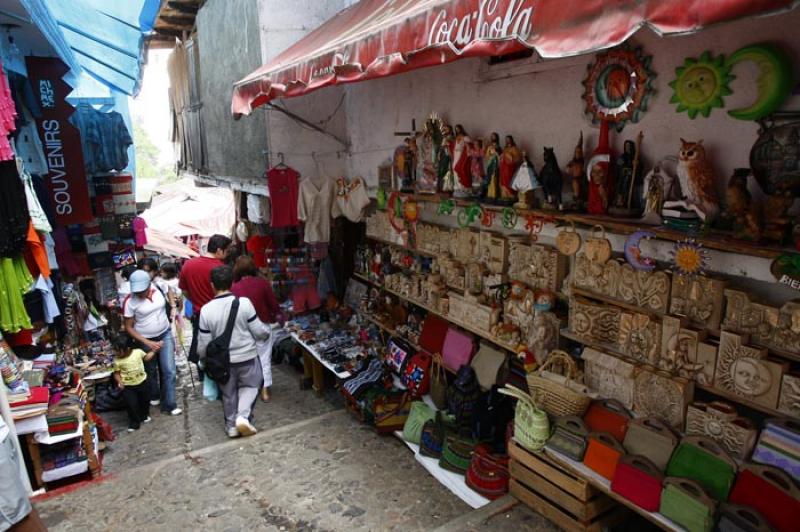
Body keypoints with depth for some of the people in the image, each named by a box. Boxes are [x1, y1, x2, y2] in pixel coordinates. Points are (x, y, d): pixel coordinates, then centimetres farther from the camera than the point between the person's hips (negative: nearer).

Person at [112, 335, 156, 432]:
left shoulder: (138, 352, -13)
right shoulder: (117, 360, -16)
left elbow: (146, 358, 7)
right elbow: (116, 373, -5)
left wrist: (154, 350, 0)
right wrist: (119, 382, -21)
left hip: (141, 382, 2)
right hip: (127, 386, -2)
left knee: (145, 400, 19)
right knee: (131, 405, -1)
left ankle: (144, 415, 43)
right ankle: (134, 422, 18)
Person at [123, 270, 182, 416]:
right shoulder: (130, 301, -21)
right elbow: (128, 327, -13)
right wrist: (147, 343, -18)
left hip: (165, 335, 2)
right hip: (145, 340, -2)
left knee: (169, 371, 1)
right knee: (151, 371, 18)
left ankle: (169, 404, 14)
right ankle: (154, 396, 45)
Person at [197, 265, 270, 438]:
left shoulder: (206, 310, -14)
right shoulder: (244, 302, -18)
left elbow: (204, 343, -6)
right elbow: (259, 332, -11)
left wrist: (203, 359, 14)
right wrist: (267, 331, 12)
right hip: (247, 356, -1)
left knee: (228, 393, 21)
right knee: (250, 385, 22)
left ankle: (231, 425, 33)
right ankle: (243, 416, 4)